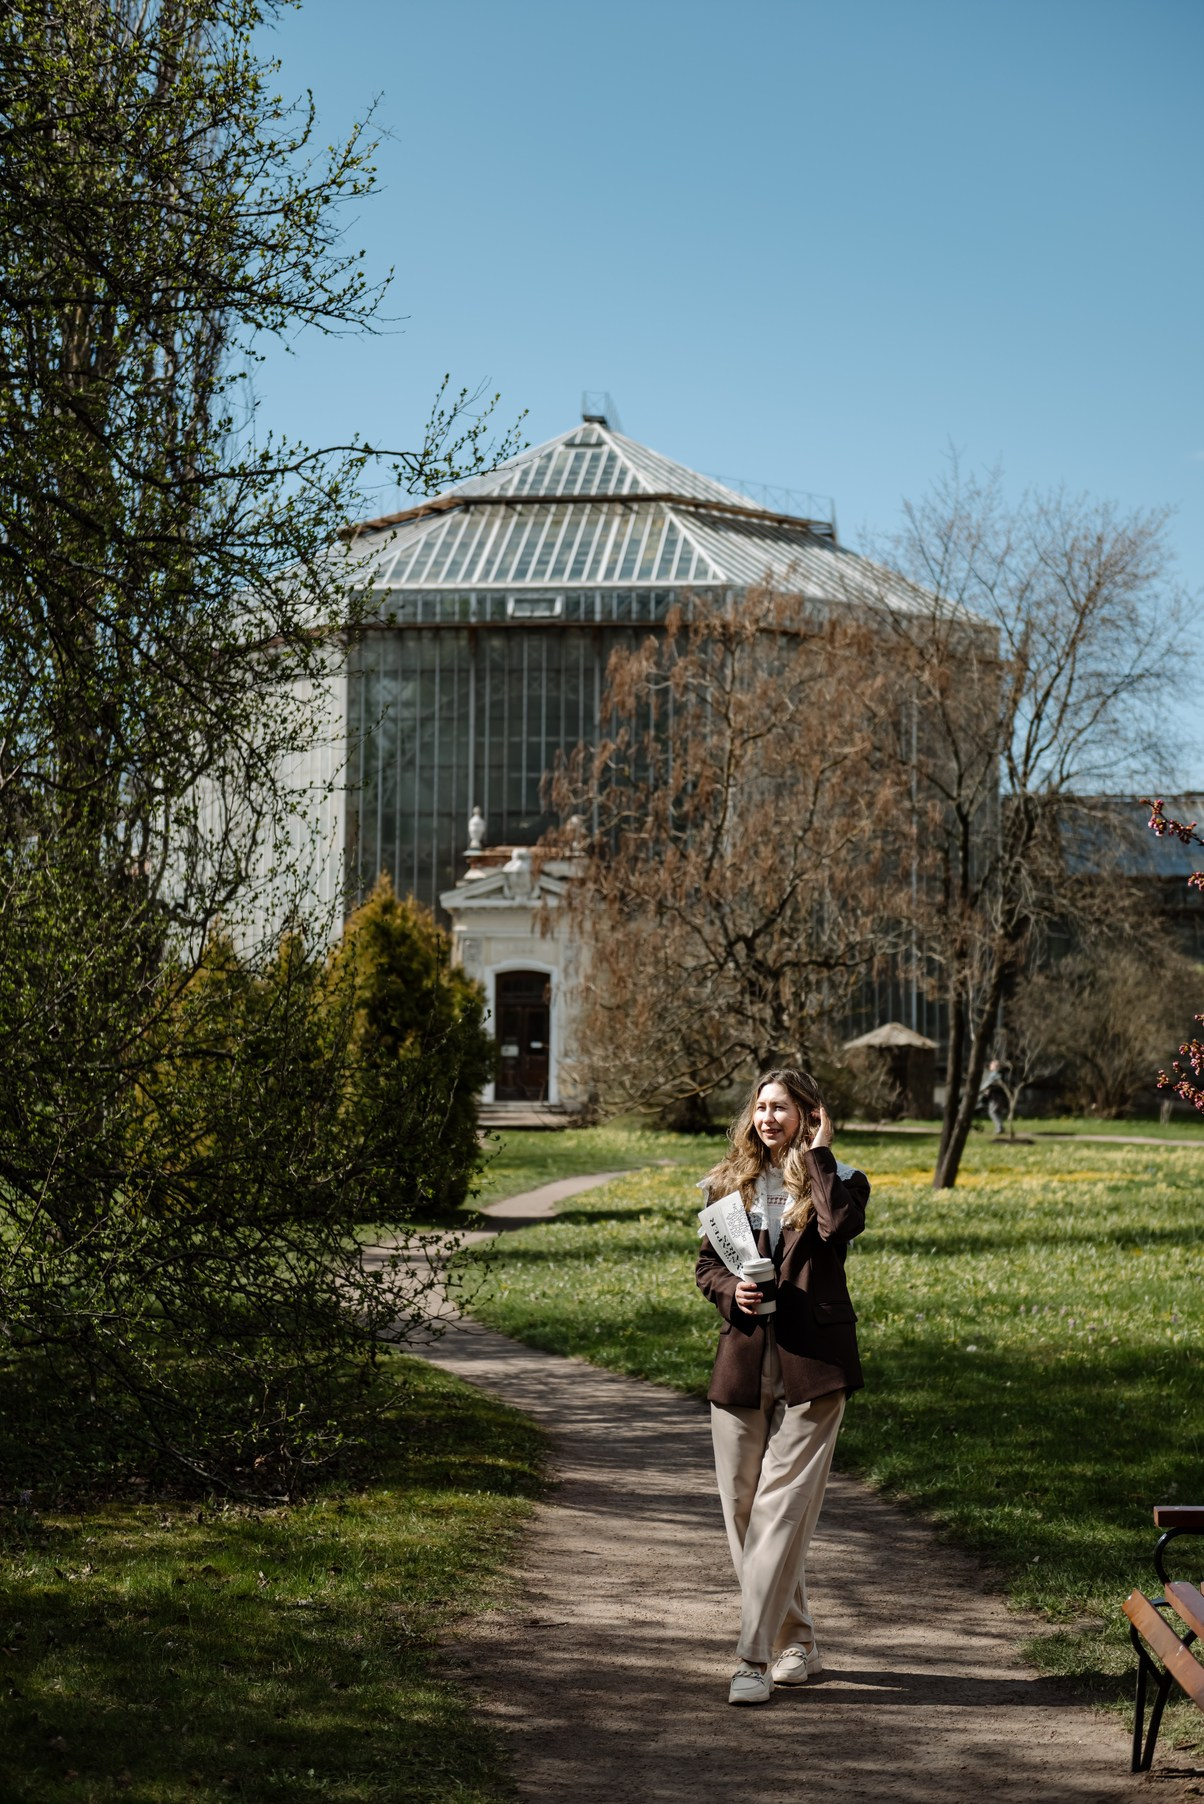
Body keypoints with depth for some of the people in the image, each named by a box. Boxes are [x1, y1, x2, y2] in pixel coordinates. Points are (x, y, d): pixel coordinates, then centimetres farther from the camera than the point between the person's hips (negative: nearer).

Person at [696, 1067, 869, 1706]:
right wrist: (731, 1292, -5)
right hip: (742, 1361, 5)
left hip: (810, 1365, -4)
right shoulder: (730, 1183, 13)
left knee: (783, 1504, -12)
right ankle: (796, 1644, 22)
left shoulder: (837, 1179, 3)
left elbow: (840, 1226, -19)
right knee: (742, 1508, 7)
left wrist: (818, 1153, -10)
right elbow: (707, 1263, 17)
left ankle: (755, 1657, -13)